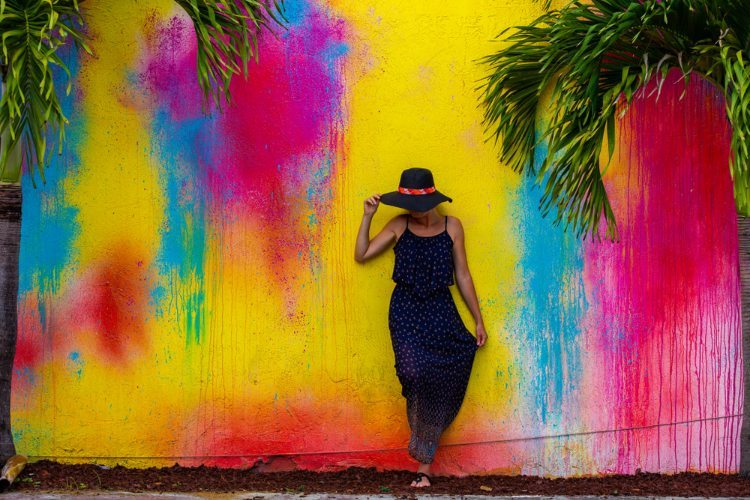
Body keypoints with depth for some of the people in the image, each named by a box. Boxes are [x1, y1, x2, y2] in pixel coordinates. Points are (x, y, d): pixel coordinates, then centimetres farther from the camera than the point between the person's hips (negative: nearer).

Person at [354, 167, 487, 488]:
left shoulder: (451, 227, 2)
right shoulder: (400, 225, 1)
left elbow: (462, 275, 7)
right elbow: (361, 255, 4)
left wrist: (478, 320, 8)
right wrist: (368, 216, -5)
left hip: (440, 312, 1)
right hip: (406, 312, -1)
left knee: (438, 386, -2)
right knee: (419, 374, -21)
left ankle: (424, 461, 11)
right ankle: (422, 453, 0)